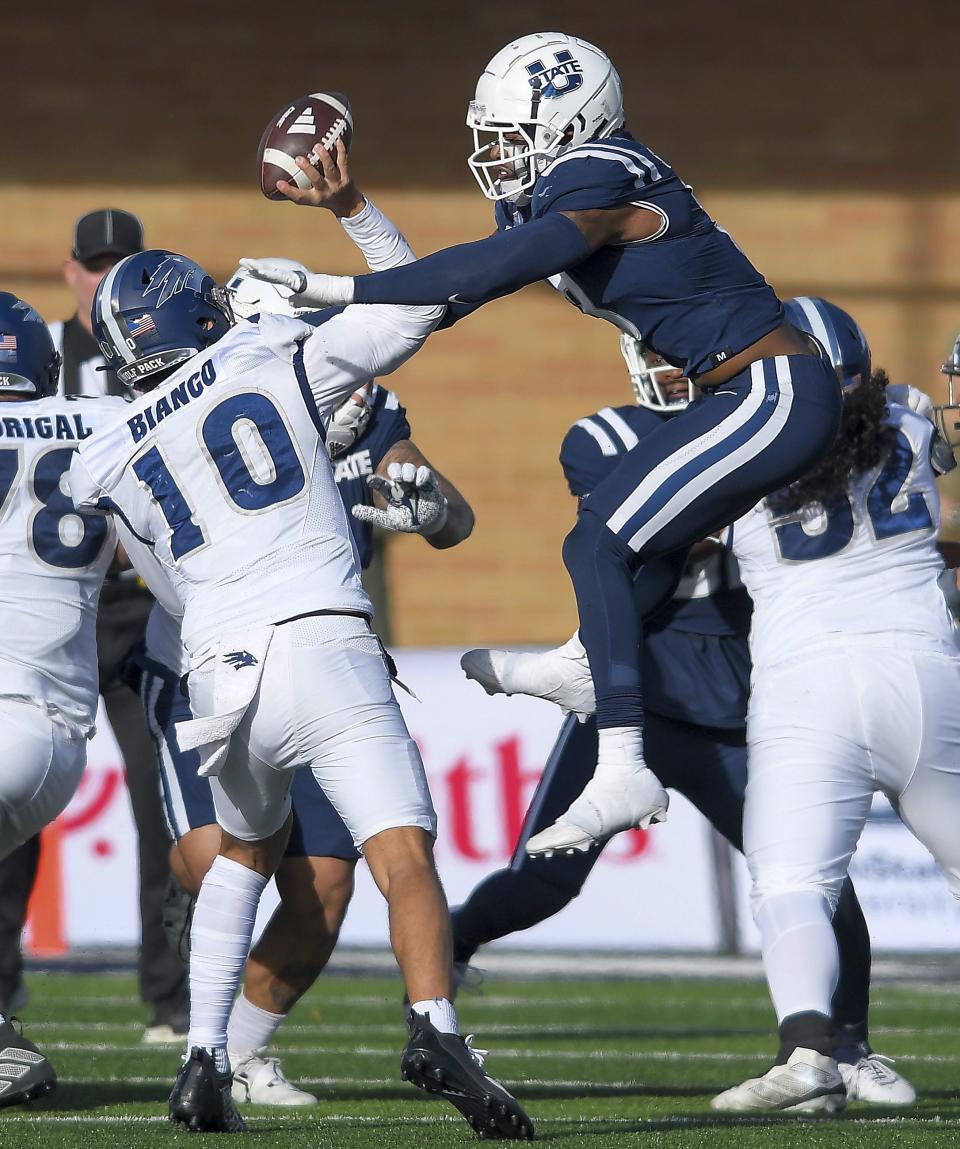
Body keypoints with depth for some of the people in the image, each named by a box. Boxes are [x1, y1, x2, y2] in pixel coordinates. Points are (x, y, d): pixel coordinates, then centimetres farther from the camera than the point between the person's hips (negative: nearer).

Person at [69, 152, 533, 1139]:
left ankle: (203, 1060, 19)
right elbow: (412, 308, 18)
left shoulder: (105, 466, 16)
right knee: (404, 860, -14)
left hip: (220, 677, 3)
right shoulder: (275, 360, 10)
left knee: (246, 851, 29)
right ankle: (435, 1029, -40)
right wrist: (354, 211, 25)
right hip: (324, 649, -3)